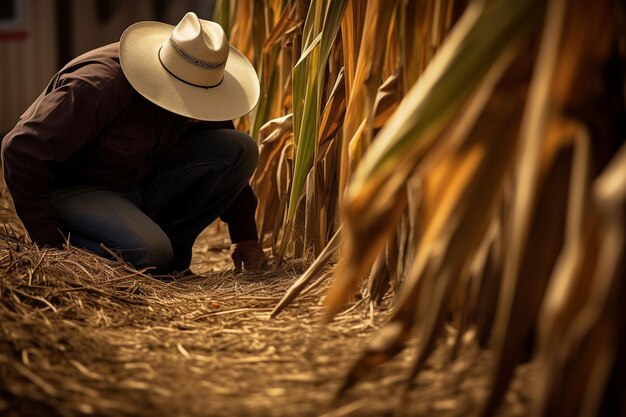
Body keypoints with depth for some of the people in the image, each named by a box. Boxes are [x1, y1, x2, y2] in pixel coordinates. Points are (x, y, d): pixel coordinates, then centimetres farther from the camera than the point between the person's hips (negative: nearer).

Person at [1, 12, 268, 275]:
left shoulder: (196, 87, -7)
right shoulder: (99, 86, -29)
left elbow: (231, 157, 7)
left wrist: (245, 236, 3)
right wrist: (47, 240, -24)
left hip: (142, 187, 7)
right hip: (73, 191, -7)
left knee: (241, 149, -12)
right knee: (148, 254, -37)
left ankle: (170, 248, -5)